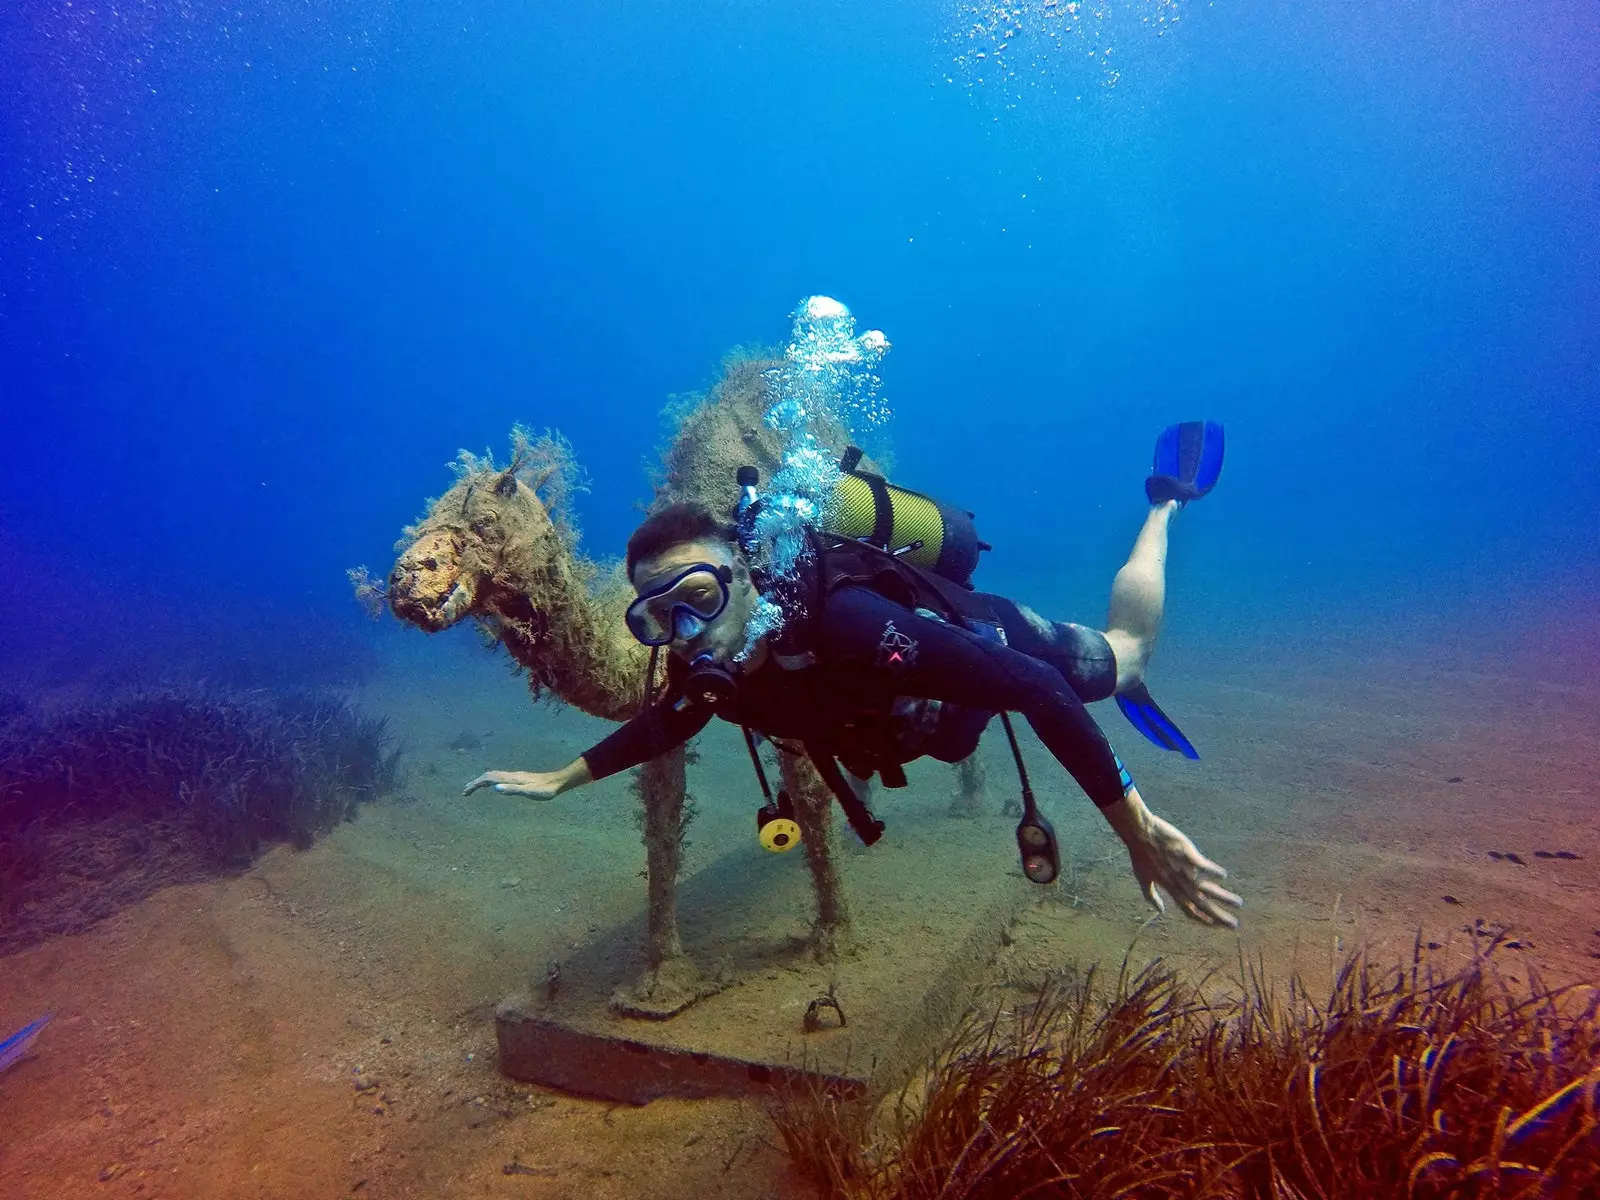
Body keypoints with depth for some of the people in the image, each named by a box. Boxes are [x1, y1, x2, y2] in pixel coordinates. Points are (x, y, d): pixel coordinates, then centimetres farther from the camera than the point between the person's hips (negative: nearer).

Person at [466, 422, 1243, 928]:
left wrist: (1137, 831, -49)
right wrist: (560, 779, -3)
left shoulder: (845, 622, -49)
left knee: (1124, 652, 24)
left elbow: (1035, 688, -49)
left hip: (997, 639, -5)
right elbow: (666, 723, -1)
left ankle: (1165, 500, 43)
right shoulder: (706, 671, -26)